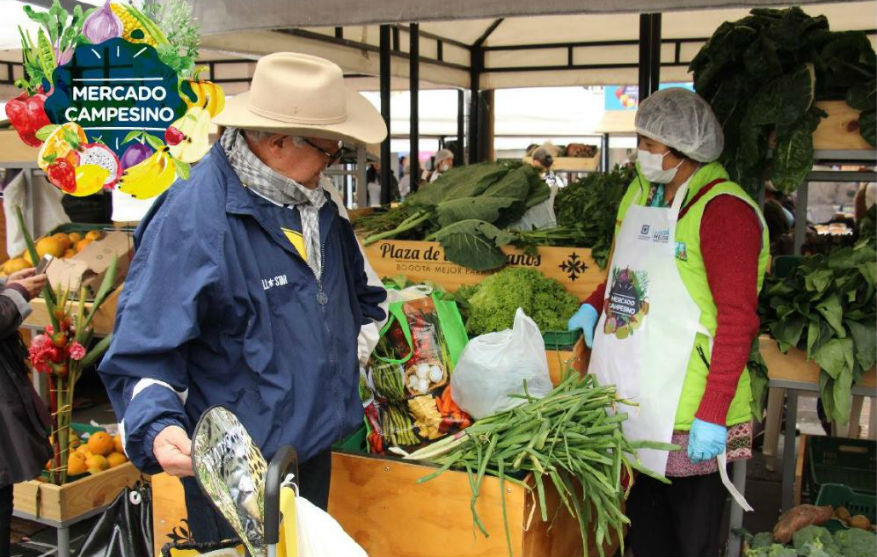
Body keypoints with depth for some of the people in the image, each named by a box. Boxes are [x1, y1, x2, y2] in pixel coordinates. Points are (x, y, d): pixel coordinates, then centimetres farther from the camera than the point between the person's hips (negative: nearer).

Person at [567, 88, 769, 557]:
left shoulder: (722, 209, -14)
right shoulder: (641, 193, 11)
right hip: (629, 395, 7)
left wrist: (714, 414, -21)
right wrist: (595, 305, 11)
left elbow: (738, 319, -18)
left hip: (686, 412, -7)